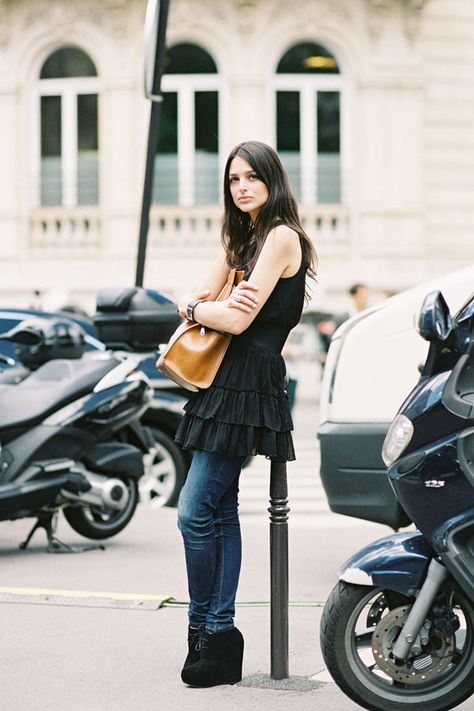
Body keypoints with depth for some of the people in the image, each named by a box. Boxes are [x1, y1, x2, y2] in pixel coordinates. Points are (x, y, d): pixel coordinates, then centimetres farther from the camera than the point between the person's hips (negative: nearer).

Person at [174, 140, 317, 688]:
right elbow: (199, 299, 15)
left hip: (249, 384, -10)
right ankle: (220, 633, 13)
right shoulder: (240, 238, 20)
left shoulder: (282, 236, -10)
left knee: (196, 512, -12)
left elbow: (238, 319, -17)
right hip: (226, 380, 10)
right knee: (221, 508, 9)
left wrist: (194, 309, 1)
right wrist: (194, 304, -9)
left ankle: (206, 630, -2)